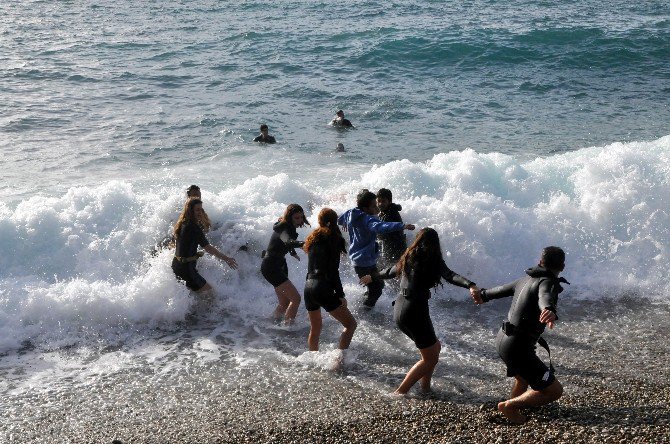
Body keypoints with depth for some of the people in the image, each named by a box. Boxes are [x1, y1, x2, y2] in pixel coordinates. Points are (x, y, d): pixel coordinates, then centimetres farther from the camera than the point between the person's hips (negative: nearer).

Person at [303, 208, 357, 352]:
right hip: (323, 288, -7)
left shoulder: (313, 238, 15)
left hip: (308, 286, 7)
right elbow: (333, 271, -11)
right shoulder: (333, 239, -5)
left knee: (315, 328, 22)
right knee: (350, 324, -1)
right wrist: (340, 295, -9)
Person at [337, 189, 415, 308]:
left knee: (377, 284, 26)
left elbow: (339, 220, 26)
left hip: (356, 257, 10)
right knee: (376, 290, -1)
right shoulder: (368, 220, -24)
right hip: (366, 262, -10)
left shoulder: (350, 213, 3)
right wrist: (402, 226, -57)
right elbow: (381, 227, -46)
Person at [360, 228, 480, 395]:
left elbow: (390, 271, 29)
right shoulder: (433, 260, -5)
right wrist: (471, 286, -38)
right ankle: (400, 392, 3)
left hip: (399, 309, 8)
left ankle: (425, 388, 21)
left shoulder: (409, 256, 13)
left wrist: (372, 277, 48)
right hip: (415, 311, -8)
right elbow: (449, 275, -23)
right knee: (430, 358, 6)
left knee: (435, 347, 20)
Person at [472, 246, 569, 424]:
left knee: (523, 376, 36)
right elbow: (546, 297, -40)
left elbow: (502, 289, 26)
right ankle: (509, 406, 0)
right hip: (518, 348, -9)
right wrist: (549, 310, -64)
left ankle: (513, 405, 44)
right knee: (554, 391, -3)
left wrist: (484, 295, 47)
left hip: (503, 339, 9)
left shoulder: (526, 279, 8)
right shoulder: (548, 282, -15)